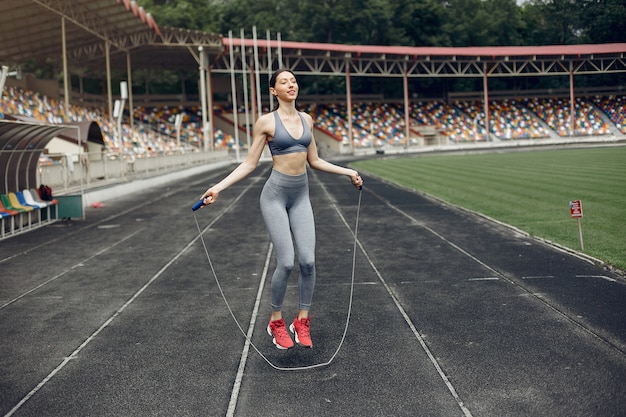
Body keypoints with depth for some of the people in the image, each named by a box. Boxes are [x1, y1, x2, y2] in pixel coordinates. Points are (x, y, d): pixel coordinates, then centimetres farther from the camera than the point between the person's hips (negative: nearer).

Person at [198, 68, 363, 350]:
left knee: (308, 261, -3)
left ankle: (302, 321, 15)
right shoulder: (266, 122, -6)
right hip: (275, 195, -5)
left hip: (301, 197, 5)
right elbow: (250, 164, -5)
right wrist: (218, 187, -14)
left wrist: (348, 172, 18)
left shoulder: (306, 119, 9)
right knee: (286, 263, -8)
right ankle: (276, 322, 15)